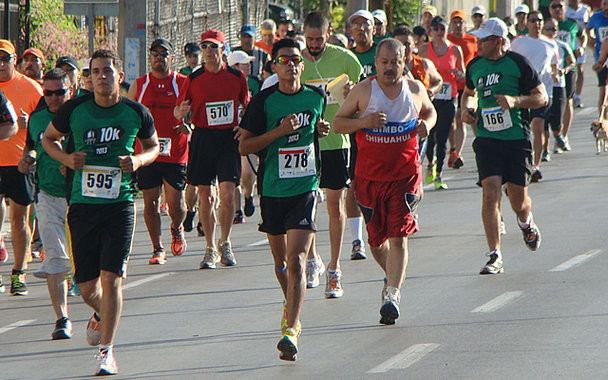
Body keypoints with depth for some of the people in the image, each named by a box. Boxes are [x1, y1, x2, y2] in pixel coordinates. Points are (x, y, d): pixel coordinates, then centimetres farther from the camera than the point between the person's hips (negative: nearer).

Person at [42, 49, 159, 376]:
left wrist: (139, 160, -6)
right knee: (87, 286, 8)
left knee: (111, 277, -12)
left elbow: (153, 146, 16)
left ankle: (106, 351, -5)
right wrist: (66, 158, -5)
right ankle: (101, 315, 43)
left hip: (119, 204, -2)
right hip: (82, 202, 2)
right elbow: (48, 138, 15)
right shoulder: (75, 109, -1)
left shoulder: (136, 113, -1)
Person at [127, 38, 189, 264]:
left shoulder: (183, 84, 4)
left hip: (175, 153, -2)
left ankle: (177, 229, 31)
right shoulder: (139, 85, 9)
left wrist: (189, 126, -13)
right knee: (150, 202, 0)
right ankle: (157, 249, 10)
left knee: (175, 202, -2)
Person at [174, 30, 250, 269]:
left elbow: (247, 106, 18)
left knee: (227, 193, -11)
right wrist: (180, 112, -15)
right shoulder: (194, 79, 3)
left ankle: (225, 243, 8)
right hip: (202, 139, 1)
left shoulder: (237, 77, 4)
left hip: (229, 138, -1)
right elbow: (178, 110, 7)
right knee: (205, 195, 1)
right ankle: (211, 248, 13)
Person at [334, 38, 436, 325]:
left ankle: (393, 294, -17)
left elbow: (429, 111, 22)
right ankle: (392, 276, 39)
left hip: (405, 175, -1)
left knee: (398, 236, -13)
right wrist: (362, 122, -18)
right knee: (376, 239, 10)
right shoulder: (363, 91, -2)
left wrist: (427, 124, -1)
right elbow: (338, 123, 1)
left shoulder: (415, 90, 4)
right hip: (369, 176, 1)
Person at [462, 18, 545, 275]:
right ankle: (495, 257, -14)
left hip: (517, 138, -2)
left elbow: (542, 98, -3)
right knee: (491, 192, -14)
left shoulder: (519, 64, -6)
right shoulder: (475, 66, 7)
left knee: (518, 199, 4)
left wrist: (515, 101, -19)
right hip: (487, 139, 2)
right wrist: (467, 109, 6)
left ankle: (526, 224, 43)